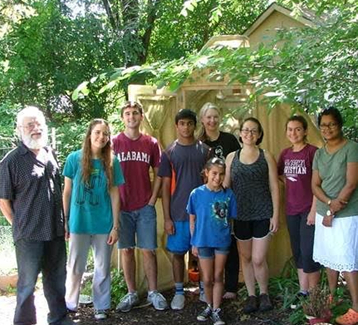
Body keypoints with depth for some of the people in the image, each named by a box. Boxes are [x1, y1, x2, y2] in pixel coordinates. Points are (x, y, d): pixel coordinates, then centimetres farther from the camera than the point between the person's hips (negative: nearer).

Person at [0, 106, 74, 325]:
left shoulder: (50, 154, 6)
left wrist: (63, 222, 14)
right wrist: (21, 225, -3)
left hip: (56, 231, 6)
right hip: (29, 235, -5)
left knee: (57, 278, 19)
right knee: (28, 283, 8)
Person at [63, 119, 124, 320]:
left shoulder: (112, 162, -2)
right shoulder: (75, 158, -4)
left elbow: (115, 195, 0)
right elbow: (67, 192, 2)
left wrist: (115, 226, -2)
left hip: (104, 224, 1)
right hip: (79, 223, 0)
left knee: (103, 268, 11)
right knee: (75, 267, 10)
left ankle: (101, 307, 26)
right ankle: (70, 305, 28)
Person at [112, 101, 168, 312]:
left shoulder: (151, 143, 4)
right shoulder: (114, 143, 0)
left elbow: (158, 174, 8)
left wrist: (152, 200, -1)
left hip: (145, 207, 0)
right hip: (122, 207, 0)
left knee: (149, 250, 4)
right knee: (126, 250, 7)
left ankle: (153, 292, 16)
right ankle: (132, 294, 18)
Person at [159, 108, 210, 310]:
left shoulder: (204, 150, 3)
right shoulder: (170, 153, 1)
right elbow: (165, 187, 1)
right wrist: (167, 218, -4)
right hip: (178, 214, 0)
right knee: (178, 253, 7)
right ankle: (179, 292, 21)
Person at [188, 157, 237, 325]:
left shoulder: (228, 194, -7)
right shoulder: (196, 194, -8)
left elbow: (230, 219, 1)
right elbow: (192, 220, -1)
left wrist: (227, 235, -2)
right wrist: (194, 242, 1)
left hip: (222, 241, 0)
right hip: (203, 241, 0)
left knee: (218, 277, 9)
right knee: (207, 279, 10)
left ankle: (216, 310, 21)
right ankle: (209, 306, 32)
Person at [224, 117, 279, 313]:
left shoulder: (266, 157, 1)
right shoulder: (231, 157, 5)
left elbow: (274, 187, 0)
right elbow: (225, 186, 7)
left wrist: (275, 215, -4)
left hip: (262, 214, -2)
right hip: (241, 215, 2)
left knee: (258, 259, -3)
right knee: (245, 258, 10)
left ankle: (264, 293, 22)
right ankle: (251, 295, 27)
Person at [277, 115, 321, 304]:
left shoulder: (312, 152, -10)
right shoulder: (285, 153, 8)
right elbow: (279, 174, 22)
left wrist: (314, 210, -16)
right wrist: (289, 183, 4)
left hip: (309, 210, -6)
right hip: (292, 210, 6)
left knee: (308, 253, -5)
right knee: (298, 253, 13)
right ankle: (303, 291, 24)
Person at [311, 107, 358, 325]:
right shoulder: (319, 154, 10)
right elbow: (315, 185, 6)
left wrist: (332, 211, -12)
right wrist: (329, 202, -13)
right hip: (324, 213, 7)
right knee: (329, 258, 15)